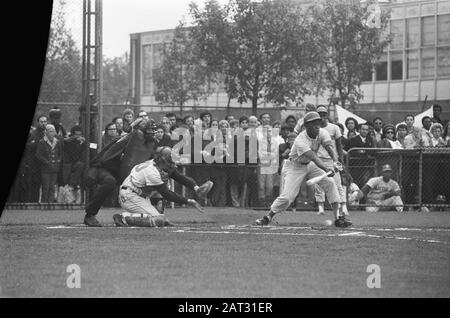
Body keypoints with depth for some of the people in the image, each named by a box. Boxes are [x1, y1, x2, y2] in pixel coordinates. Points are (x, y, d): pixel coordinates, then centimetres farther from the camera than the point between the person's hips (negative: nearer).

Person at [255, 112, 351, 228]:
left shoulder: (322, 133, -14)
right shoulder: (301, 141, -32)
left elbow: (329, 148, -29)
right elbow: (313, 157, -44)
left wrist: (335, 161, -50)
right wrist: (326, 169, -58)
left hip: (310, 165, 5)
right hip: (295, 167, -5)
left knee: (330, 183, -13)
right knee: (287, 196, -14)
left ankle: (337, 217, -12)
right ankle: (268, 217, 8)